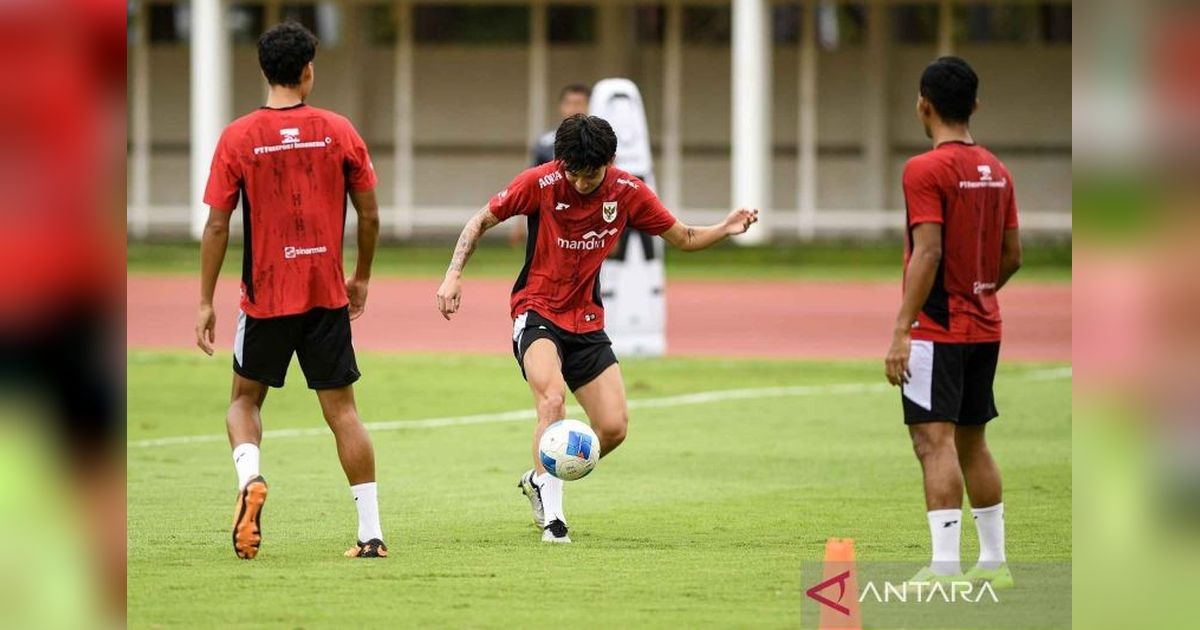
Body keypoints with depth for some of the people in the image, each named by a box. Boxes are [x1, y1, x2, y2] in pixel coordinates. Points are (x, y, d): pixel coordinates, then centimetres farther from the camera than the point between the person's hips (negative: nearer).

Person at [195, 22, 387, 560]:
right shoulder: (339, 132, -1)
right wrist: (361, 278, 20)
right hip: (328, 295, 1)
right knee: (342, 410, 6)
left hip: (265, 297, -1)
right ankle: (371, 532, 2)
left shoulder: (238, 138, -5)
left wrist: (205, 303, 2)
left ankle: (249, 476, -13)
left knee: (245, 399, 17)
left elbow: (217, 226, -5)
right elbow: (370, 217, 4)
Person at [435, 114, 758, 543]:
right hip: (536, 313, -4)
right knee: (553, 398, -30)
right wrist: (454, 275, -13)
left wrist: (726, 229, -12)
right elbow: (481, 222, -2)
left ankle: (539, 481, 21)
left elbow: (684, 238, 7)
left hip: (586, 321, 4)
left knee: (614, 427, -5)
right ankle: (552, 517, -24)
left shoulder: (628, 192, -4)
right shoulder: (540, 183, -13)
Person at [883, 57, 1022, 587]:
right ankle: (994, 561, 20)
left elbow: (928, 254, -20)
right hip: (985, 327, 8)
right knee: (972, 442, 16)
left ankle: (944, 568, -17)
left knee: (934, 440, -10)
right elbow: (1012, 255, 13)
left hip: (937, 327, -8)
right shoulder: (996, 171, 10)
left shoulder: (926, 170, -13)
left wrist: (901, 331, -19)